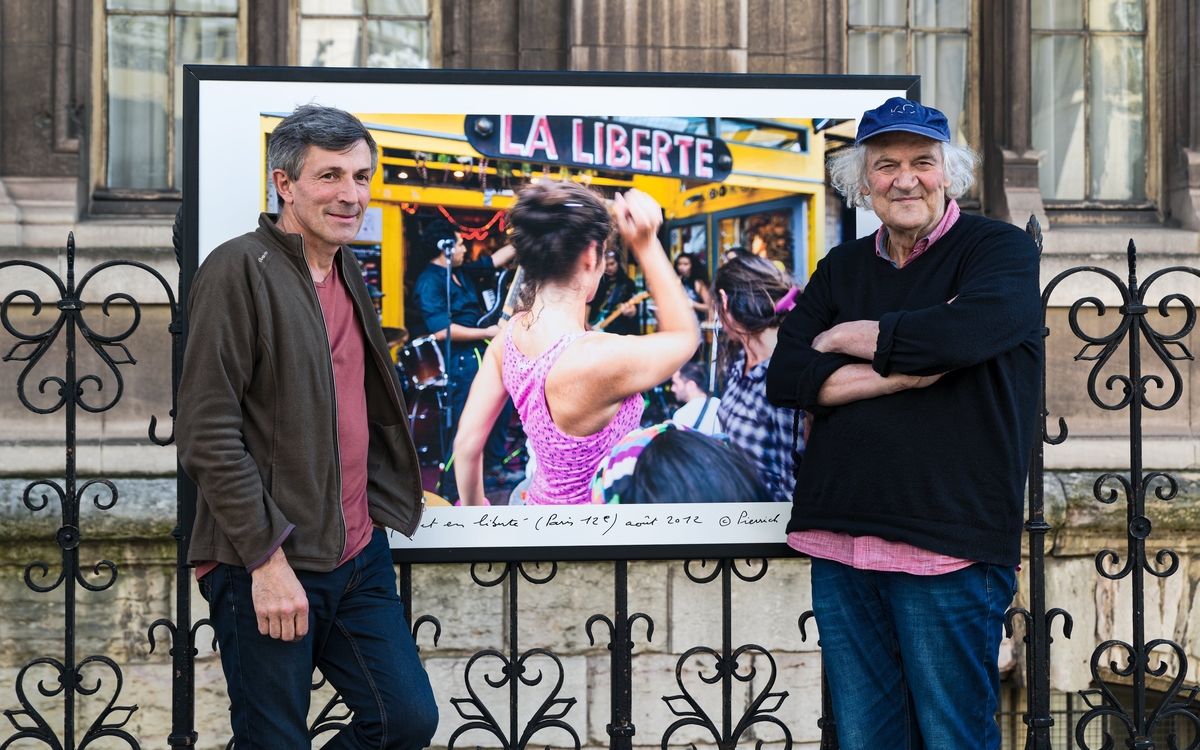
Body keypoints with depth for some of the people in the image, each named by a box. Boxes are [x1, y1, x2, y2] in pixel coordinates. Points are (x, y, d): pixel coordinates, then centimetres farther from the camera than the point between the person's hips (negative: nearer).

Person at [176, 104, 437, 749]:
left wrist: (381, 513, 14)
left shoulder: (348, 274, 14)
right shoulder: (239, 271, -11)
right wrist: (266, 557, -19)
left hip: (358, 557, 8)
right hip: (267, 570, -7)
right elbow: (208, 434, -17)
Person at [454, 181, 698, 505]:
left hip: (542, 503, 7)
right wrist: (646, 245, -15)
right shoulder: (599, 358, -32)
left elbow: (467, 443, 0)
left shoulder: (508, 337, -8)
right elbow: (684, 336, -11)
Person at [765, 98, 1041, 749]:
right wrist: (901, 373, -11)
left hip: (948, 548, -5)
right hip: (839, 546, 5)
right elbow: (784, 378, 3)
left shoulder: (1000, 250, 0)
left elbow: (965, 331, -21)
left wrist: (847, 337, -4)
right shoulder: (841, 268, 15)